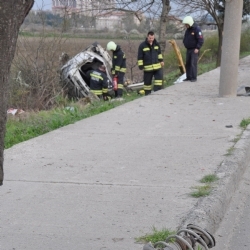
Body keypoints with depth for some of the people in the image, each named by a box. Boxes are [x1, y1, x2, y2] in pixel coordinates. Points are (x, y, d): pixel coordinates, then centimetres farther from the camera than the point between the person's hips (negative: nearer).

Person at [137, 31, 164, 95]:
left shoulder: (156, 44, 5)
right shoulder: (142, 45, -9)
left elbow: (159, 53, 21)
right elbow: (140, 57, -6)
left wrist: (161, 60, 16)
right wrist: (141, 66, -8)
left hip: (157, 66, 3)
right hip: (147, 68, -3)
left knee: (159, 78, -9)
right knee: (147, 82, 5)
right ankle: (147, 94, 17)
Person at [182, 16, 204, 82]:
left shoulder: (197, 29, -12)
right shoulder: (187, 30, 12)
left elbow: (201, 40, -17)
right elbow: (185, 39, 24)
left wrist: (197, 48, -20)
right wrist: (185, 44, 10)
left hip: (194, 50, -8)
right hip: (188, 49, 8)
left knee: (193, 64, -10)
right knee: (188, 64, 7)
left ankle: (194, 78, -6)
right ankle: (188, 77, 13)